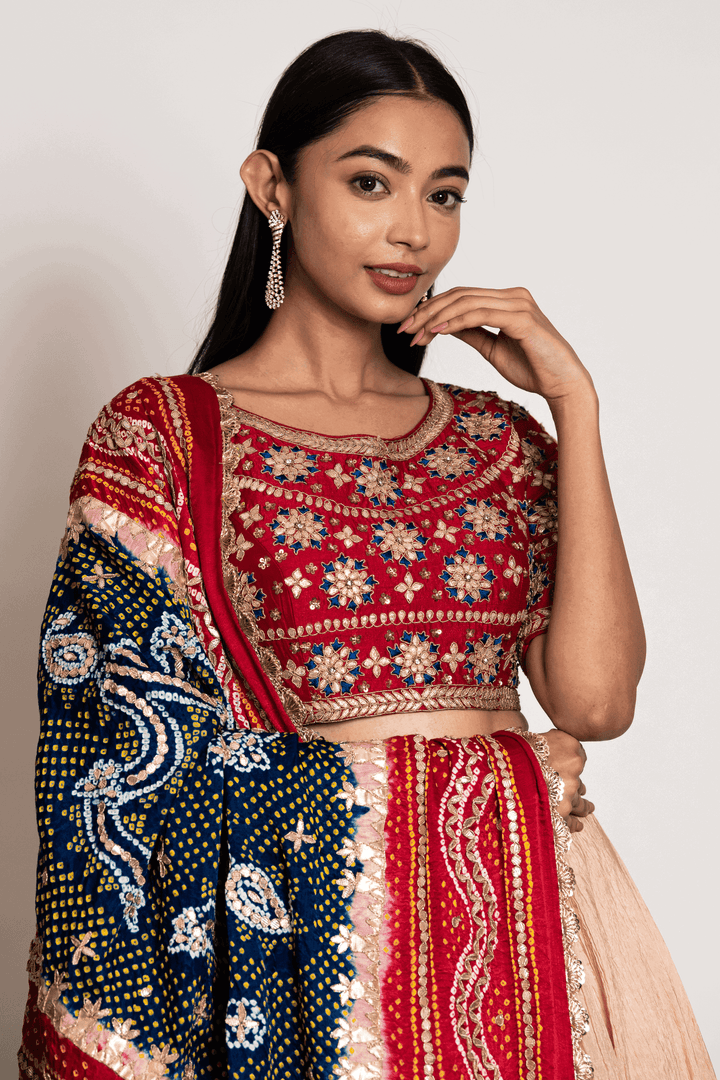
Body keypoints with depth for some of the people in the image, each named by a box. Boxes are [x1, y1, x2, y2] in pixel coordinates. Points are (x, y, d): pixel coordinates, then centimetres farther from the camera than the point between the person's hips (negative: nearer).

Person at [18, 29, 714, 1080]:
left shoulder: (500, 437, 8)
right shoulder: (161, 435, -3)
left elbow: (596, 698, -5)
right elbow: (148, 760, -10)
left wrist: (573, 400, -6)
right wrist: (509, 770, -7)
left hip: (522, 916, 4)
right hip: (299, 938, -3)